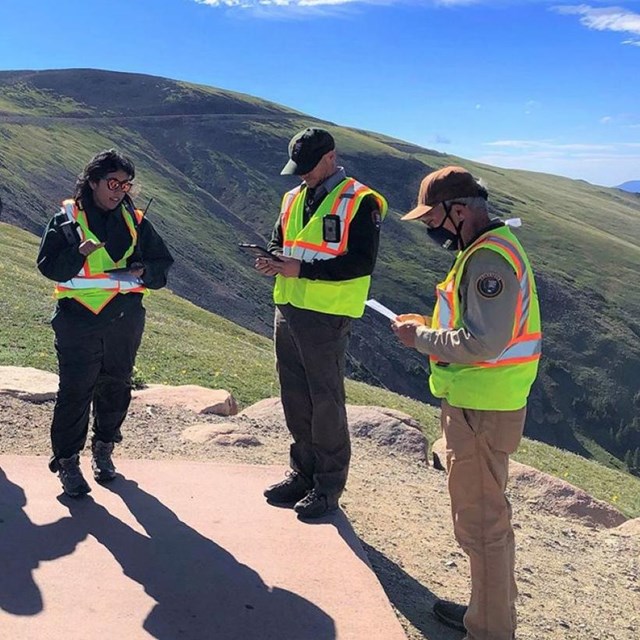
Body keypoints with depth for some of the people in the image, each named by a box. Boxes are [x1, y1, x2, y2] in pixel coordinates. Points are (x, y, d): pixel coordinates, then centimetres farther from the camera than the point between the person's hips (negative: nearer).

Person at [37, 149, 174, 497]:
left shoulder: (134, 222, 8)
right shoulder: (66, 219, 0)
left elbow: (162, 263, 10)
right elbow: (49, 266, -6)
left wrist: (143, 271, -12)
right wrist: (80, 253, -24)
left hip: (124, 321, 4)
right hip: (78, 320, -3)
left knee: (115, 388, 12)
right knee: (75, 391, -3)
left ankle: (103, 450, 31)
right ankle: (67, 461, 10)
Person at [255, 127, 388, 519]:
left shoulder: (360, 202, -8)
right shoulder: (293, 198, 15)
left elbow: (362, 262, -16)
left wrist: (302, 269, -20)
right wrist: (274, 261, -4)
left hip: (327, 315, -7)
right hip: (288, 310, 7)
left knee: (326, 401, 1)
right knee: (295, 398, 14)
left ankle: (328, 486, 15)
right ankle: (303, 472, 30)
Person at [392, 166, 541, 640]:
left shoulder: (488, 259, -21)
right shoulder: (490, 249, 12)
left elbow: (482, 343, -27)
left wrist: (420, 337, -15)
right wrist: (431, 329, 6)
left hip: (482, 413, -11)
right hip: (481, 404, 11)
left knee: (481, 520, 2)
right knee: (486, 511, 22)